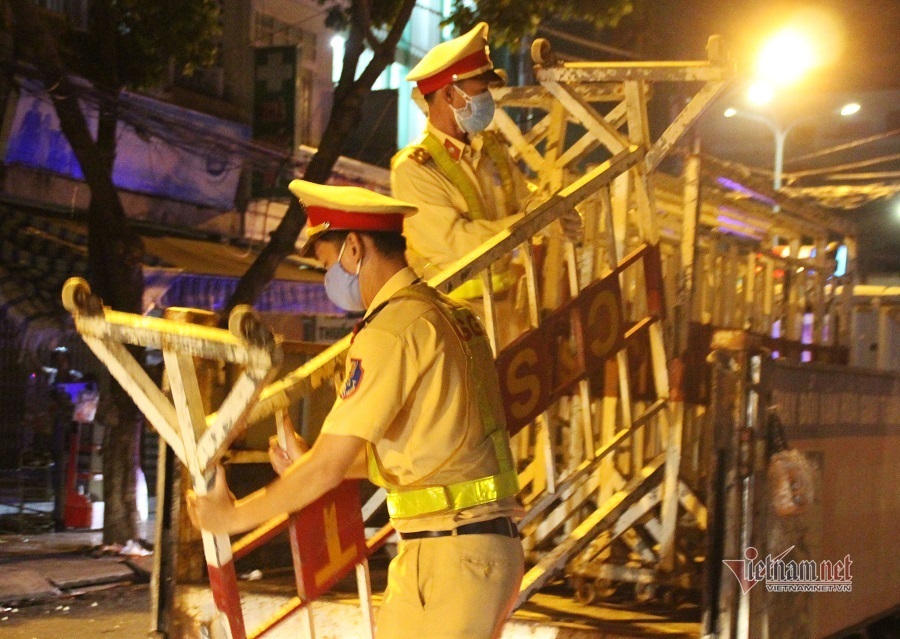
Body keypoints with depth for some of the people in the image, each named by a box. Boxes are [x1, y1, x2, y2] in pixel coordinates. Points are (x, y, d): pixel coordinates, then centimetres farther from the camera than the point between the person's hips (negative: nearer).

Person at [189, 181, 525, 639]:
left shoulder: (392, 329, -13)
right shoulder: (452, 315, 15)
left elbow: (328, 468, -14)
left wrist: (232, 517, -1)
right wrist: (309, 464, 19)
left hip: (445, 553, -9)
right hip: (488, 545, 9)